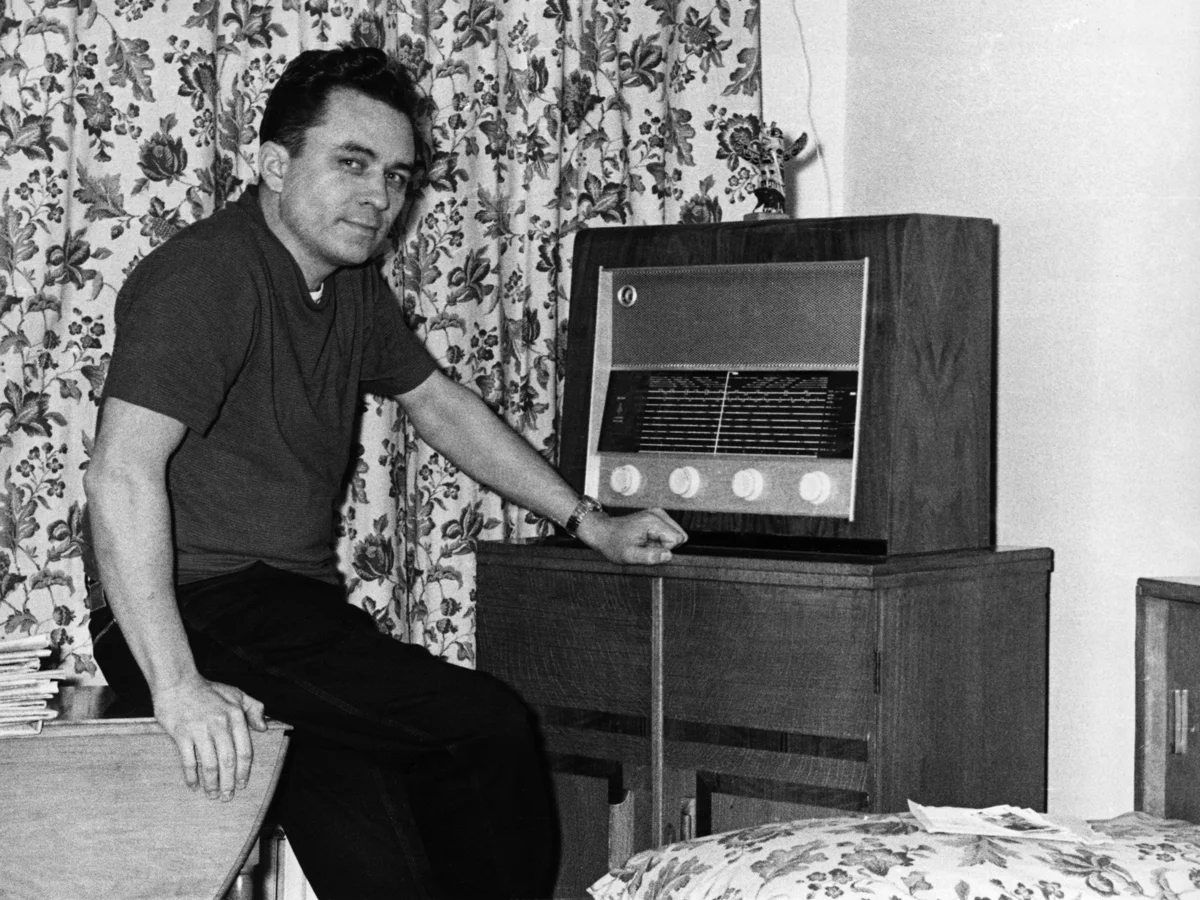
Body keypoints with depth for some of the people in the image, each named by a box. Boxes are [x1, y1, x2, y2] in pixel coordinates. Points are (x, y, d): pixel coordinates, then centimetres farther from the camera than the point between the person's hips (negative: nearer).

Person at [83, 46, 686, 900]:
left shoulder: (353, 286, 14)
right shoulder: (207, 274, -16)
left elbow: (440, 404, 28)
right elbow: (123, 469, -26)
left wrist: (589, 523, 25)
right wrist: (176, 686, -35)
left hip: (299, 606, 9)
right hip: (202, 615, -9)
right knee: (489, 727, -18)